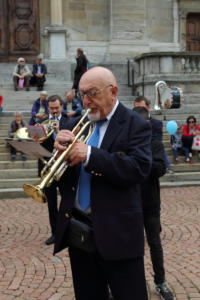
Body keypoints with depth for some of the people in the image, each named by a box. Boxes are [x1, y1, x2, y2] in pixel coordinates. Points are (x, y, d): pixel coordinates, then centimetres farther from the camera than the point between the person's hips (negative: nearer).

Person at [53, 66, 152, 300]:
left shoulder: (135, 125, -7)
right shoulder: (76, 124, 10)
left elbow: (139, 169, -21)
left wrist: (90, 154, -25)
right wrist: (60, 150, -13)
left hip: (116, 231, -5)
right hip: (77, 230, 6)